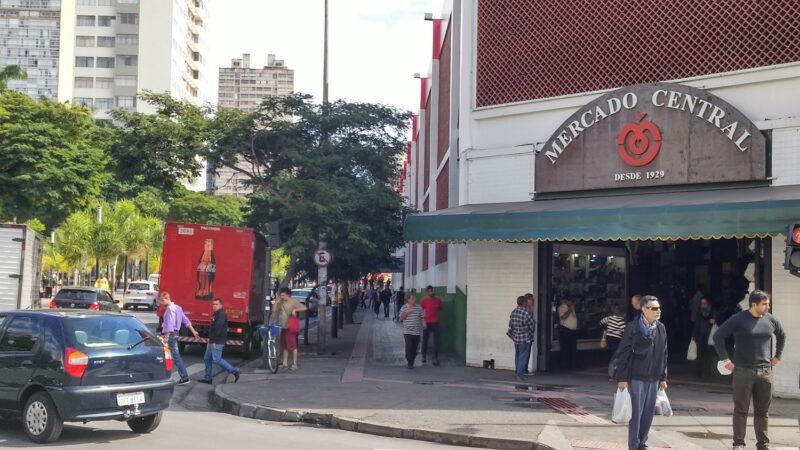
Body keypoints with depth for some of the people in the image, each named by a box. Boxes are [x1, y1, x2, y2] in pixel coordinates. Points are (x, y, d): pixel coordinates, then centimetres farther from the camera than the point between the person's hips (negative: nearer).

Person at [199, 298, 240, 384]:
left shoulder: (221, 315, -16)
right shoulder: (216, 314, 18)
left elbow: (217, 329, -24)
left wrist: (213, 341, -26)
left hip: (218, 342, -10)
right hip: (212, 341, 10)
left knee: (216, 360, -11)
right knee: (207, 359, 11)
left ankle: (234, 371, -4)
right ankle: (207, 378, 16)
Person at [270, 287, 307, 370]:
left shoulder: (293, 302, -8)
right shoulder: (281, 303, 12)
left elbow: (304, 308, -18)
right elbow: (274, 310, 11)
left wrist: (295, 310, -27)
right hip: (283, 327, 7)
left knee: (293, 346, -6)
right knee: (285, 346, 13)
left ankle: (294, 364, -2)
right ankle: (285, 363, 19)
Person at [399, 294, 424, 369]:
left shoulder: (419, 308, 9)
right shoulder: (404, 308, 2)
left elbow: (422, 317, 10)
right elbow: (401, 318, 0)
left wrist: (424, 324, -6)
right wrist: (406, 312, -15)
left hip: (417, 332, 3)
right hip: (408, 332, -3)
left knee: (415, 348, 6)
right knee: (409, 347, -9)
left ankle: (411, 361, 21)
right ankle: (410, 363, -4)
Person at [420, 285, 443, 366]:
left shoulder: (438, 300, 4)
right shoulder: (424, 300, -3)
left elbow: (440, 309, 20)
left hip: (436, 323, 1)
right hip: (426, 323, -1)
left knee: (436, 342, -3)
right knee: (425, 340, 10)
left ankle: (436, 358, -2)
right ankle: (424, 356, 29)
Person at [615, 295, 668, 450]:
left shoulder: (661, 328, 7)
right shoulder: (632, 327, -10)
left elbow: (663, 354, 13)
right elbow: (623, 354, -9)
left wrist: (663, 377, 13)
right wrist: (622, 378, -11)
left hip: (654, 378, 5)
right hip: (637, 377, -5)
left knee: (649, 413, 9)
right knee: (636, 413, 0)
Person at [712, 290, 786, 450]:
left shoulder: (771, 320, 4)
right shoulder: (739, 319, -9)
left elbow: (782, 336, 25)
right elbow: (718, 336, -8)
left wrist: (777, 356, 18)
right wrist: (725, 359, -9)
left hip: (765, 371, 4)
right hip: (743, 371, -4)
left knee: (762, 411, 10)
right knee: (741, 410, 2)